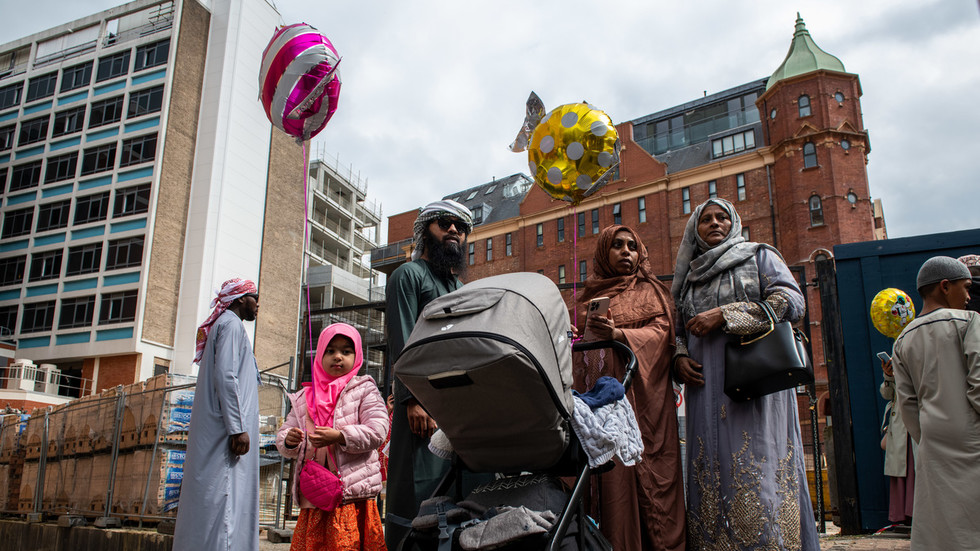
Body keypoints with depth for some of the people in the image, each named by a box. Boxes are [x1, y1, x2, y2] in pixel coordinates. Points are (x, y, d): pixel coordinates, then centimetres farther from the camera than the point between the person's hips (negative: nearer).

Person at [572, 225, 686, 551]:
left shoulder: (651, 291, 14)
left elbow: (661, 331, -3)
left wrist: (617, 334, -19)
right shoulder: (589, 298, 23)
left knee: (645, 473, -11)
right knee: (609, 475, -5)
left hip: (640, 393, -2)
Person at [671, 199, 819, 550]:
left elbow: (792, 303, -4)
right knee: (712, 479, 0)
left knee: (757, 475, -11)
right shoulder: (690, 277, 23)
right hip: (707, 393, 4)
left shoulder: (759, 256, 11)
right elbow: (679, 331, 27)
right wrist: (680, 358, 3)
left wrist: (725, 315, -10)